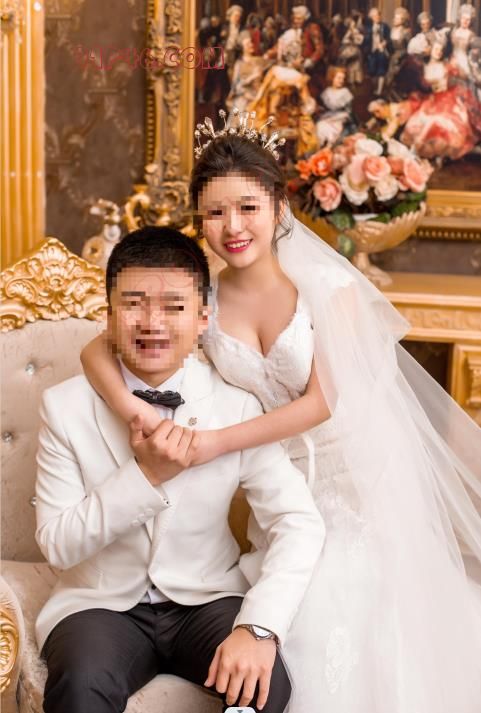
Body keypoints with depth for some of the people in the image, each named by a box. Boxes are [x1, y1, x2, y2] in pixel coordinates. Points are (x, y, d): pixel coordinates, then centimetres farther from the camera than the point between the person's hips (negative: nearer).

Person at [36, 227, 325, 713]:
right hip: (102, 604, -1)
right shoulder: (65, 407, -8)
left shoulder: (237, 405, -8)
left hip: (208, 599, 1)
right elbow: (56, 545, -10)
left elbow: (300, 522, -14)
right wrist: (145, 476, -23)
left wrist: (259, 627, -28)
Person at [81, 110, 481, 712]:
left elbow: (322, 401, -15)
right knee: (293, 643, -2)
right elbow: (97, 351, -7)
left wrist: (215, 444, -21)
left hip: (352, 477, -2)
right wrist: (133, 411, -28)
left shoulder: (328, 288, -12)